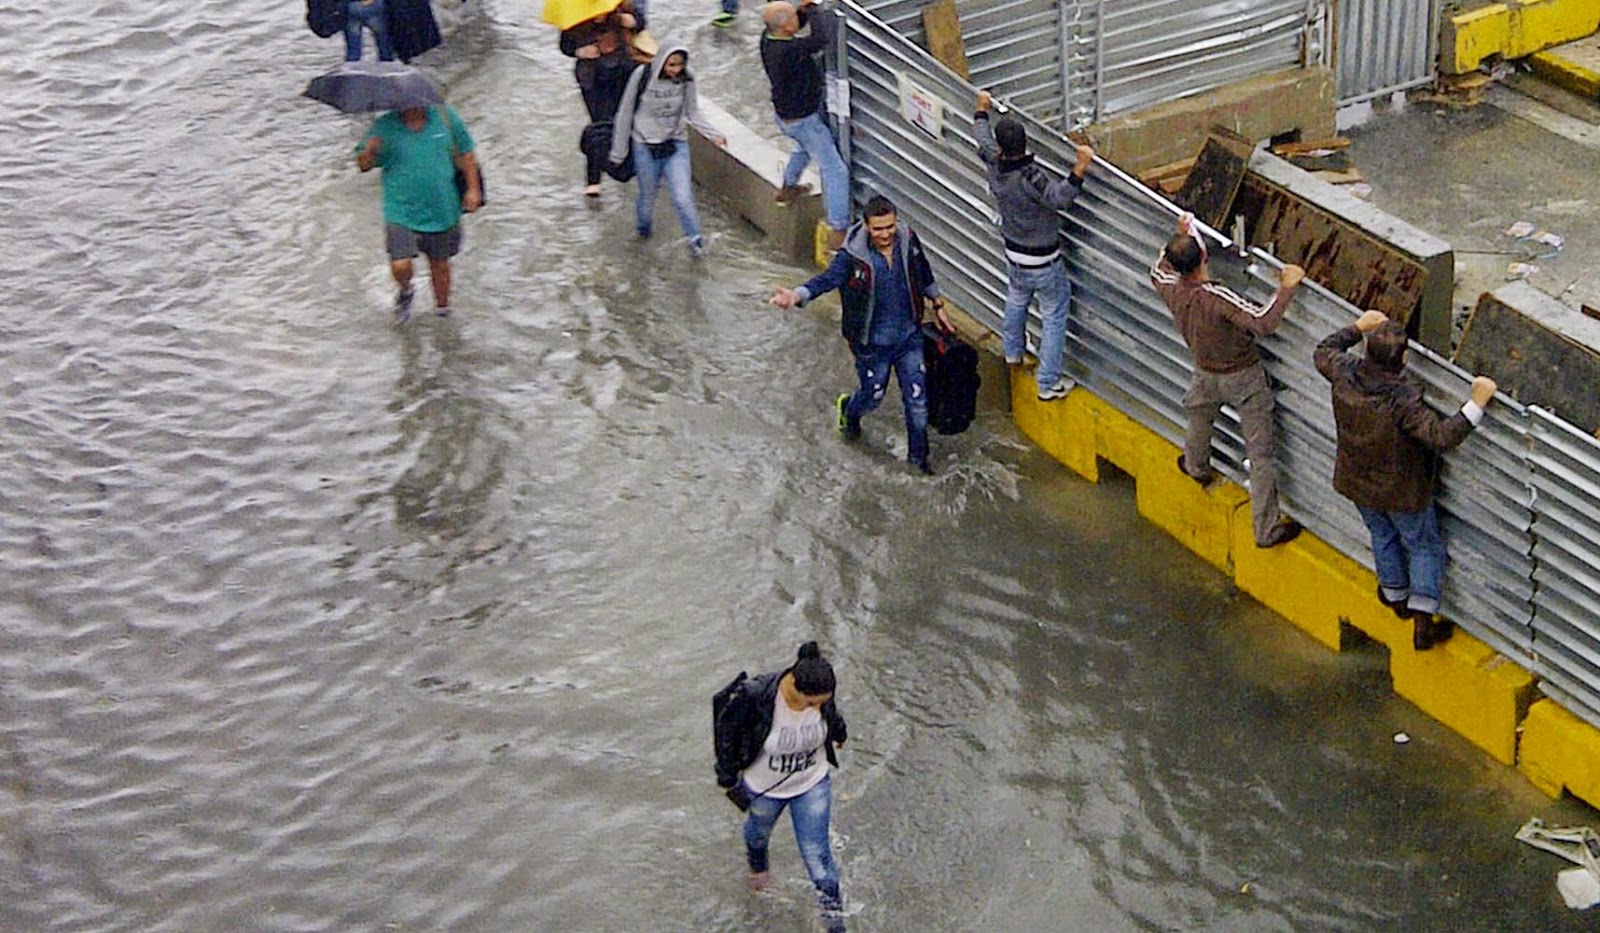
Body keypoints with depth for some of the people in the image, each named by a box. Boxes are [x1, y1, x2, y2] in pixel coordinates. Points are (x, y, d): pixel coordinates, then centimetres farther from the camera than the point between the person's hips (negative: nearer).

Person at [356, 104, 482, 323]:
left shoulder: (446, 119, -3)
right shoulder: (384, 127, -8)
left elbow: (465, 153, 9)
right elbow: (363, 165, -4)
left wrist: (473, 189, 5)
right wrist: (368, 153, -27)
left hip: (441, 212, 2)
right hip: (401, 212, -2)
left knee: (439, 263, 15)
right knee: (400, 266, -13)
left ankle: (442, 308, 39)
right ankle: (406, 291, 23)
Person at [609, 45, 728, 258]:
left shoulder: (686, 79, -8)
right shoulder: (642, 75, -13)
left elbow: (693, 112, 5)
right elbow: (626, 112, -4)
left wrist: (713, 134, -10)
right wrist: (619, 151, 1)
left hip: (677, 145, 1)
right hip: (646, 147, -1)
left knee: (683, 198, -11)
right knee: (648, 197, 12)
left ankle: (695, 238, 9)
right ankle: (642, 230, 42)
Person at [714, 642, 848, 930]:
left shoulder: (820, 693, -27)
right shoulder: (753, 696, -39)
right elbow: (726, 730, -19)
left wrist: (838, 731, 22)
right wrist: (729, 779, -11)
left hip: (812, 785, 1)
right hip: (764, 787, 0)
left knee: (815, 850, -2)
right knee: (759, 831, 30)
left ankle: (834, 912, 17)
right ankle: (757, 864, 64)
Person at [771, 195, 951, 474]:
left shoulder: (908, 241, -10)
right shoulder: (853, 255, -23)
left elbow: (923, 273, 8)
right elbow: (828, 279, -37)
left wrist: (938, 305, 19)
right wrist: (797, 295, -55)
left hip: (909, 337, 3)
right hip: (873, 343, -3)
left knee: (917, 399, 7)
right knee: (872, 397, 15)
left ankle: (918, 454, 29)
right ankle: (848, 410, 52)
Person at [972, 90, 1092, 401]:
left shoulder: (995, 165, -12)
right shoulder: (1031, 178, -33)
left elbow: (983, 141, 9)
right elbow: (1060, 198, -45)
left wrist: (982, 111, 25)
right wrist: (1080, 169, -50)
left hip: (1014, 256, 7)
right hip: (1044, 262, -7)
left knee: (1016, 301, 33)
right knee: (1055, 317, 7)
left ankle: (1012, 350, 57)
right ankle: (1048, 382, 10)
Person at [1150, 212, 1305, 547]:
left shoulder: (1172, 291, -17)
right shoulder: (1217, 297, -37)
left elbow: (1158, 270, 9)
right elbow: (1263, 322, -41)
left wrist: (1181, 236, 15)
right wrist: (1286, 288, -33)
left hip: (1206, 375, 6)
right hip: (1244, 378, -6)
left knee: (1198, 414, 39)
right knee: (1261, 453, 4)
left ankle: (1197, 469, 67)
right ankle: (1266, 529, 8)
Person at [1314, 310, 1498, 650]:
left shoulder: (1345, 375, -22)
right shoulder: (1403, 401, -38)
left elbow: (1324, 351, 1)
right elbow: (1443, 435, -40)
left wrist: (1358, 327, 10)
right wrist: (1476, 404, -35)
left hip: (1357, 483, 5)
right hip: (1401, 491, -5)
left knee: (1383, 537, 31)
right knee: (1425, 548, 17)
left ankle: (1395, 596, 52)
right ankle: (1423, 624, 18)